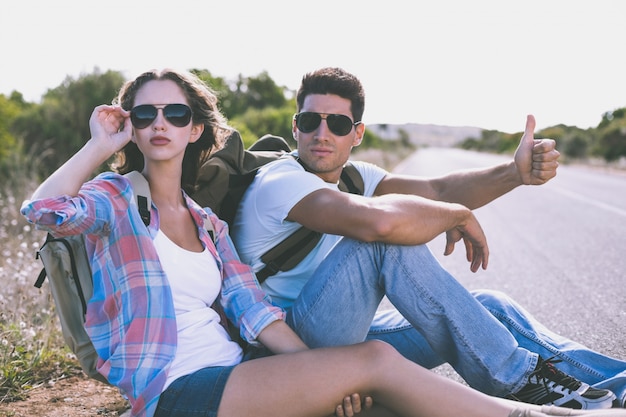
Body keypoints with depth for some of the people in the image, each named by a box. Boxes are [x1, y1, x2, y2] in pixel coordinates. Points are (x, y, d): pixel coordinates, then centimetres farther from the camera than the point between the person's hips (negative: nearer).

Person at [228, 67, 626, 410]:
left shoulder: (352, 176, 9)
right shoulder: (279, 181, -19)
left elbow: (437, 189, -5)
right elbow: (380, 219, -37)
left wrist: (514, 173, -22)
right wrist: (460, 216, -19)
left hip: (352, 337, 9)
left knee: (492, 307, 1)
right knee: (389, 239, -29)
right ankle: (518, 379, -19)